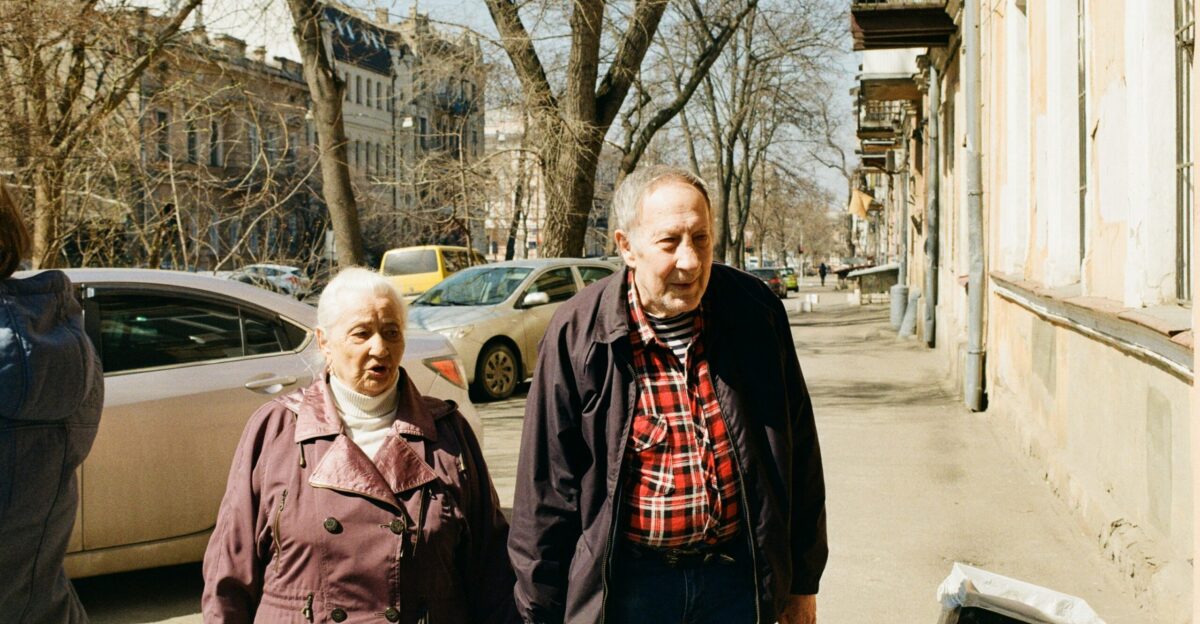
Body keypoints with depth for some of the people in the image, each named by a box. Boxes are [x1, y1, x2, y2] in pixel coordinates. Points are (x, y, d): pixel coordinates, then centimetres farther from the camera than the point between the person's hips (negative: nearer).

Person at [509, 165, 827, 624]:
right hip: (627, 581, -1)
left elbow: (799, 459, 5)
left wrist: (803, 582, 9)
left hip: (737, 576, 2)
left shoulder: (756, 313, -4)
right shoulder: (578, 334, -11)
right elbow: (547, 487, -5)